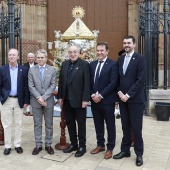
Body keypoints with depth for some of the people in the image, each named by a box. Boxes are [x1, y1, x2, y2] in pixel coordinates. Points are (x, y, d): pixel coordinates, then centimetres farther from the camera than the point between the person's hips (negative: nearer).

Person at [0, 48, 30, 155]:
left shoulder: (24, 70, 1)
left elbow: (26, 86, 0)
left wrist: (26, 101, -4)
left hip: (19, 101, 0)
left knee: (19, 124, 9)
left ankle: (18, 145, 23)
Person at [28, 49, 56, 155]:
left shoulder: (52, 69, 1)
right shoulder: (32, 70, 4)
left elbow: (53, 85, -6)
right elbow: (31, 86, -2)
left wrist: (44, 98, -14)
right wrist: (38, 97, -15)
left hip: (48, 101, 0)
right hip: (36, 101, 1)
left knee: (49, 124, 8)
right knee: (37, 124, 9)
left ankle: (48, 145, 20)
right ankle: (38, 145, 20)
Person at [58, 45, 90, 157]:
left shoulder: (84, 64, -7)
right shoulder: (64, 64, 9)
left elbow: (87, 83, -11)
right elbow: (61, 81, 10)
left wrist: (85, 99, -15)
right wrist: (60, 97, 6)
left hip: (79, 100, -5)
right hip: (67, 100, 5)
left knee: (81, 123, 7)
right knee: (70, 122, 13)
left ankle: (82, 146, 20)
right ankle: (73, 144, 28)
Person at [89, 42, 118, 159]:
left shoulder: (113, 64, -7)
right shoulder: (92, 64, 11)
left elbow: (113, 83, -15)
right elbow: (90, 82, 10)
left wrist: (100, 95, -16)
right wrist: (93, 95, -5)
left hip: (107, 100, -5)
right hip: (95, 100, 5)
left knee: (110, 125, 8)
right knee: (98, 124, 14)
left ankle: (110, 148, 22)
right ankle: (100, 145, 31)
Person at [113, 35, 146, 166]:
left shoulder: (140, 58, -7)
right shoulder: (120, 59, 12)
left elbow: (141, 79, -14)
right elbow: (118, 78, 13)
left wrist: (128, 95, -16)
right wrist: (120, 92, -3)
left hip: (135, 99, -5)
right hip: (123, 98, 5)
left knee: (136, 128, 2)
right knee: (125, 126, 13)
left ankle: (139, 154, 18)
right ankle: (125, 150, 26)